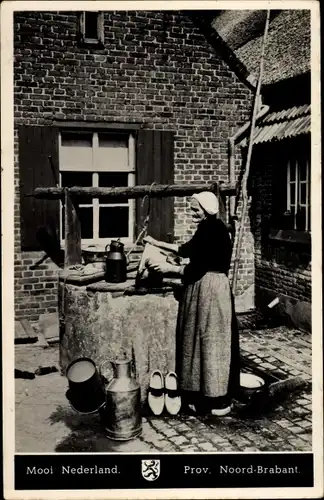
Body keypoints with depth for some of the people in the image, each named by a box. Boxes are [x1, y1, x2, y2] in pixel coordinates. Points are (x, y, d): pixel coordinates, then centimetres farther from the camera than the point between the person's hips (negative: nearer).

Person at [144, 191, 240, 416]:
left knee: (211, 341, -2)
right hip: (203, 289, 10)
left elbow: (197, 268, -21)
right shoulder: (209, 228, 13)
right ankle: (203, 396, 24)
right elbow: (188, 250, 25)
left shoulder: (212, 230, -18)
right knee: (202, 340, 14)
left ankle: (217, 400, 9)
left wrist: (169, 269, -12)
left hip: (210, 290, -10)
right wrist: (157, 243, 26)